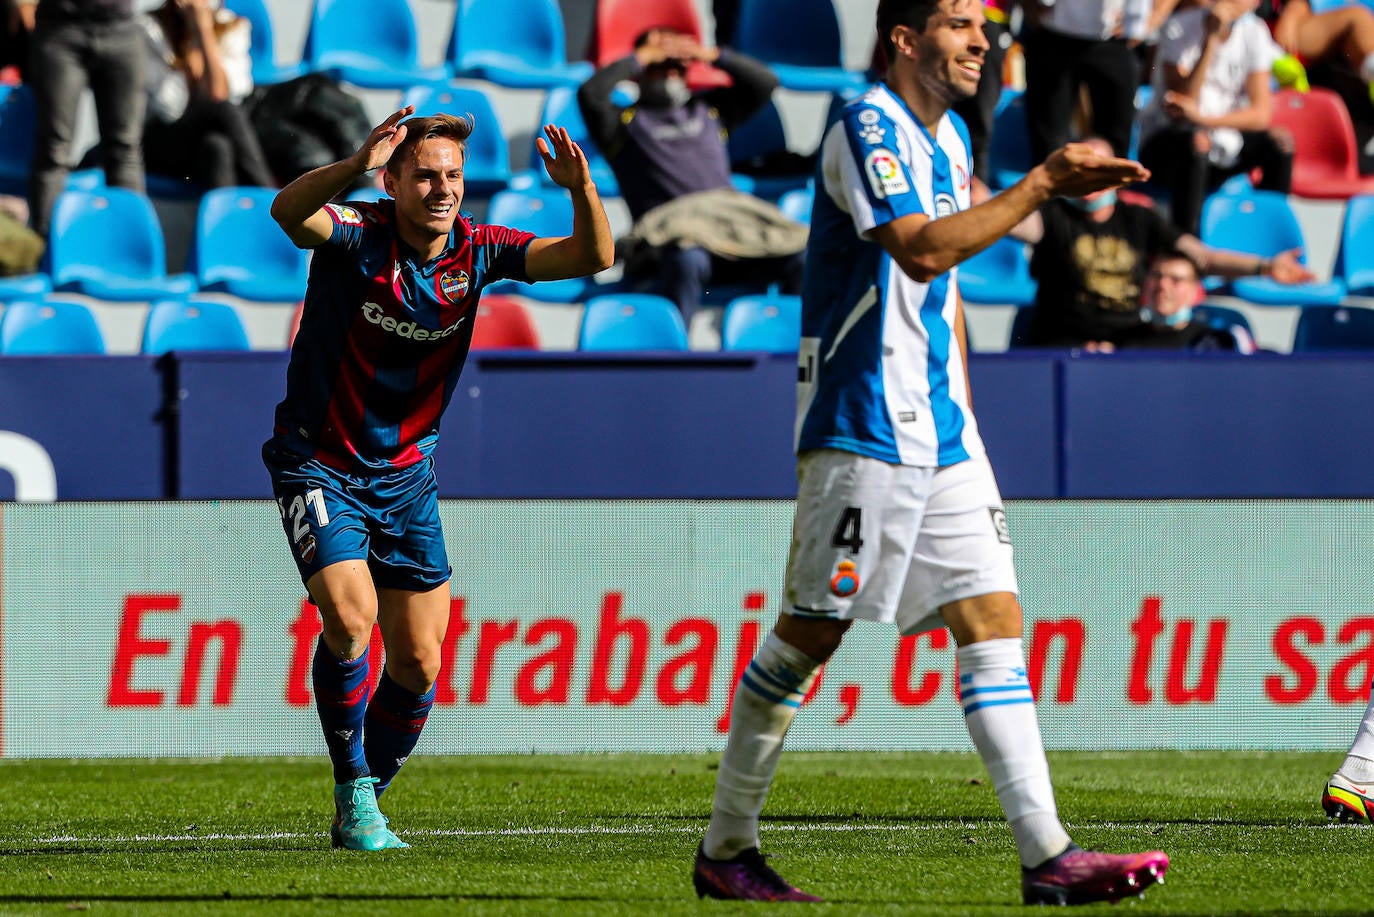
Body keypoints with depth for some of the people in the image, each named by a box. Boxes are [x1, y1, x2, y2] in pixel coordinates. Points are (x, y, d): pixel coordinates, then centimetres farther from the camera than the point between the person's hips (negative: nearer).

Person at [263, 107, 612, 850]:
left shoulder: (476, 251, -6)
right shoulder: (356, 236, -18)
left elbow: (592, 258, -14)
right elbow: (288, 211, -40)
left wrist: (581, 190, -34)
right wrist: (354, 166, -58)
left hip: (405, 474, 5)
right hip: (319, 464, -5)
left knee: (418, 663, 4)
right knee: (350, 615, -25)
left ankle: (364, 805, 24)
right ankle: (353, 790, -9)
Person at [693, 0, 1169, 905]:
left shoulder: (950, 139, 16)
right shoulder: (867, 128, -11)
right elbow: (919, 251, -26)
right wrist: (1041, 186, -27)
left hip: (940, 434, 8)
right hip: (861, 430, -8)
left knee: (993, 618, -1)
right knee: (812, 631, -2)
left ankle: (1047, 855, -7)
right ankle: (725, 848, 9)